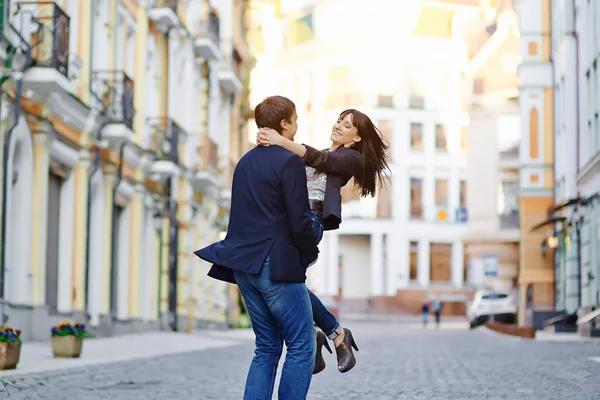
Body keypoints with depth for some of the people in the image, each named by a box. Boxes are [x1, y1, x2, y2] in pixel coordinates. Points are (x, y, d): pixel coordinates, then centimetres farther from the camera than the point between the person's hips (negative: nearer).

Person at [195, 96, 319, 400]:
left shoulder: (245, 161, 14)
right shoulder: (290, 161, -11)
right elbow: (299, 222, -15)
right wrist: (310, 254, 3)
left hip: (244, 266, 8)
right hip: (277, 266, -8)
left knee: (267, 348, 14)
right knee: (301, 348, 0)